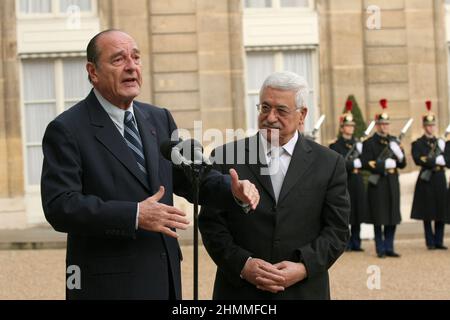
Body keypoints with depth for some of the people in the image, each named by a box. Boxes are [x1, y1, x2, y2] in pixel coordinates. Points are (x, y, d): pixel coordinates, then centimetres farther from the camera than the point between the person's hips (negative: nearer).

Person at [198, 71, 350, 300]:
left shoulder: (329, 163, 2)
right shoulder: (227, 157, 0)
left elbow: (336, 229, 0)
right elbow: (211, 223, -2)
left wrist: (304, 267, -13)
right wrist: (242, 264, -14)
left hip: (304, 291, 1)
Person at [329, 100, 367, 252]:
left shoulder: (358, 142, 16)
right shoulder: (335, 144, -1)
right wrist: (353, 164, -13)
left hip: (357, 181, 5)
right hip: (344, 181, -5)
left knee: (358, 212, 6)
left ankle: (355, 243, 12)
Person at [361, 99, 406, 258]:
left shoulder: (394, 141, 14)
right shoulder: (369, 143, -2)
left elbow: (402, 164, 13)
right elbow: (366, 163, -12)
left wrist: (399, 155, -8)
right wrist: (384, 165, -17)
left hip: (392, 183, 5)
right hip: (377, 184, -5)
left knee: (393, 218, 6)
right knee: (379, 219, -1)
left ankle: (389, 248, 15)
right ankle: (380, 249, 7)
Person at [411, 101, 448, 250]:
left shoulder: (440, 141, 16)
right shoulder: (418, 143, 1)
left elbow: (446, 160, 6)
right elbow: (418, 160, -15)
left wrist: (429, 159, -11)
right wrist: (435, 161, -17)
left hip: (440, 180, 4)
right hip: (426, 181, -4)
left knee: (441, 212, 4)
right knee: (428, 214, 0)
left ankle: (439, 241, 11)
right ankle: (430, 242, 7)